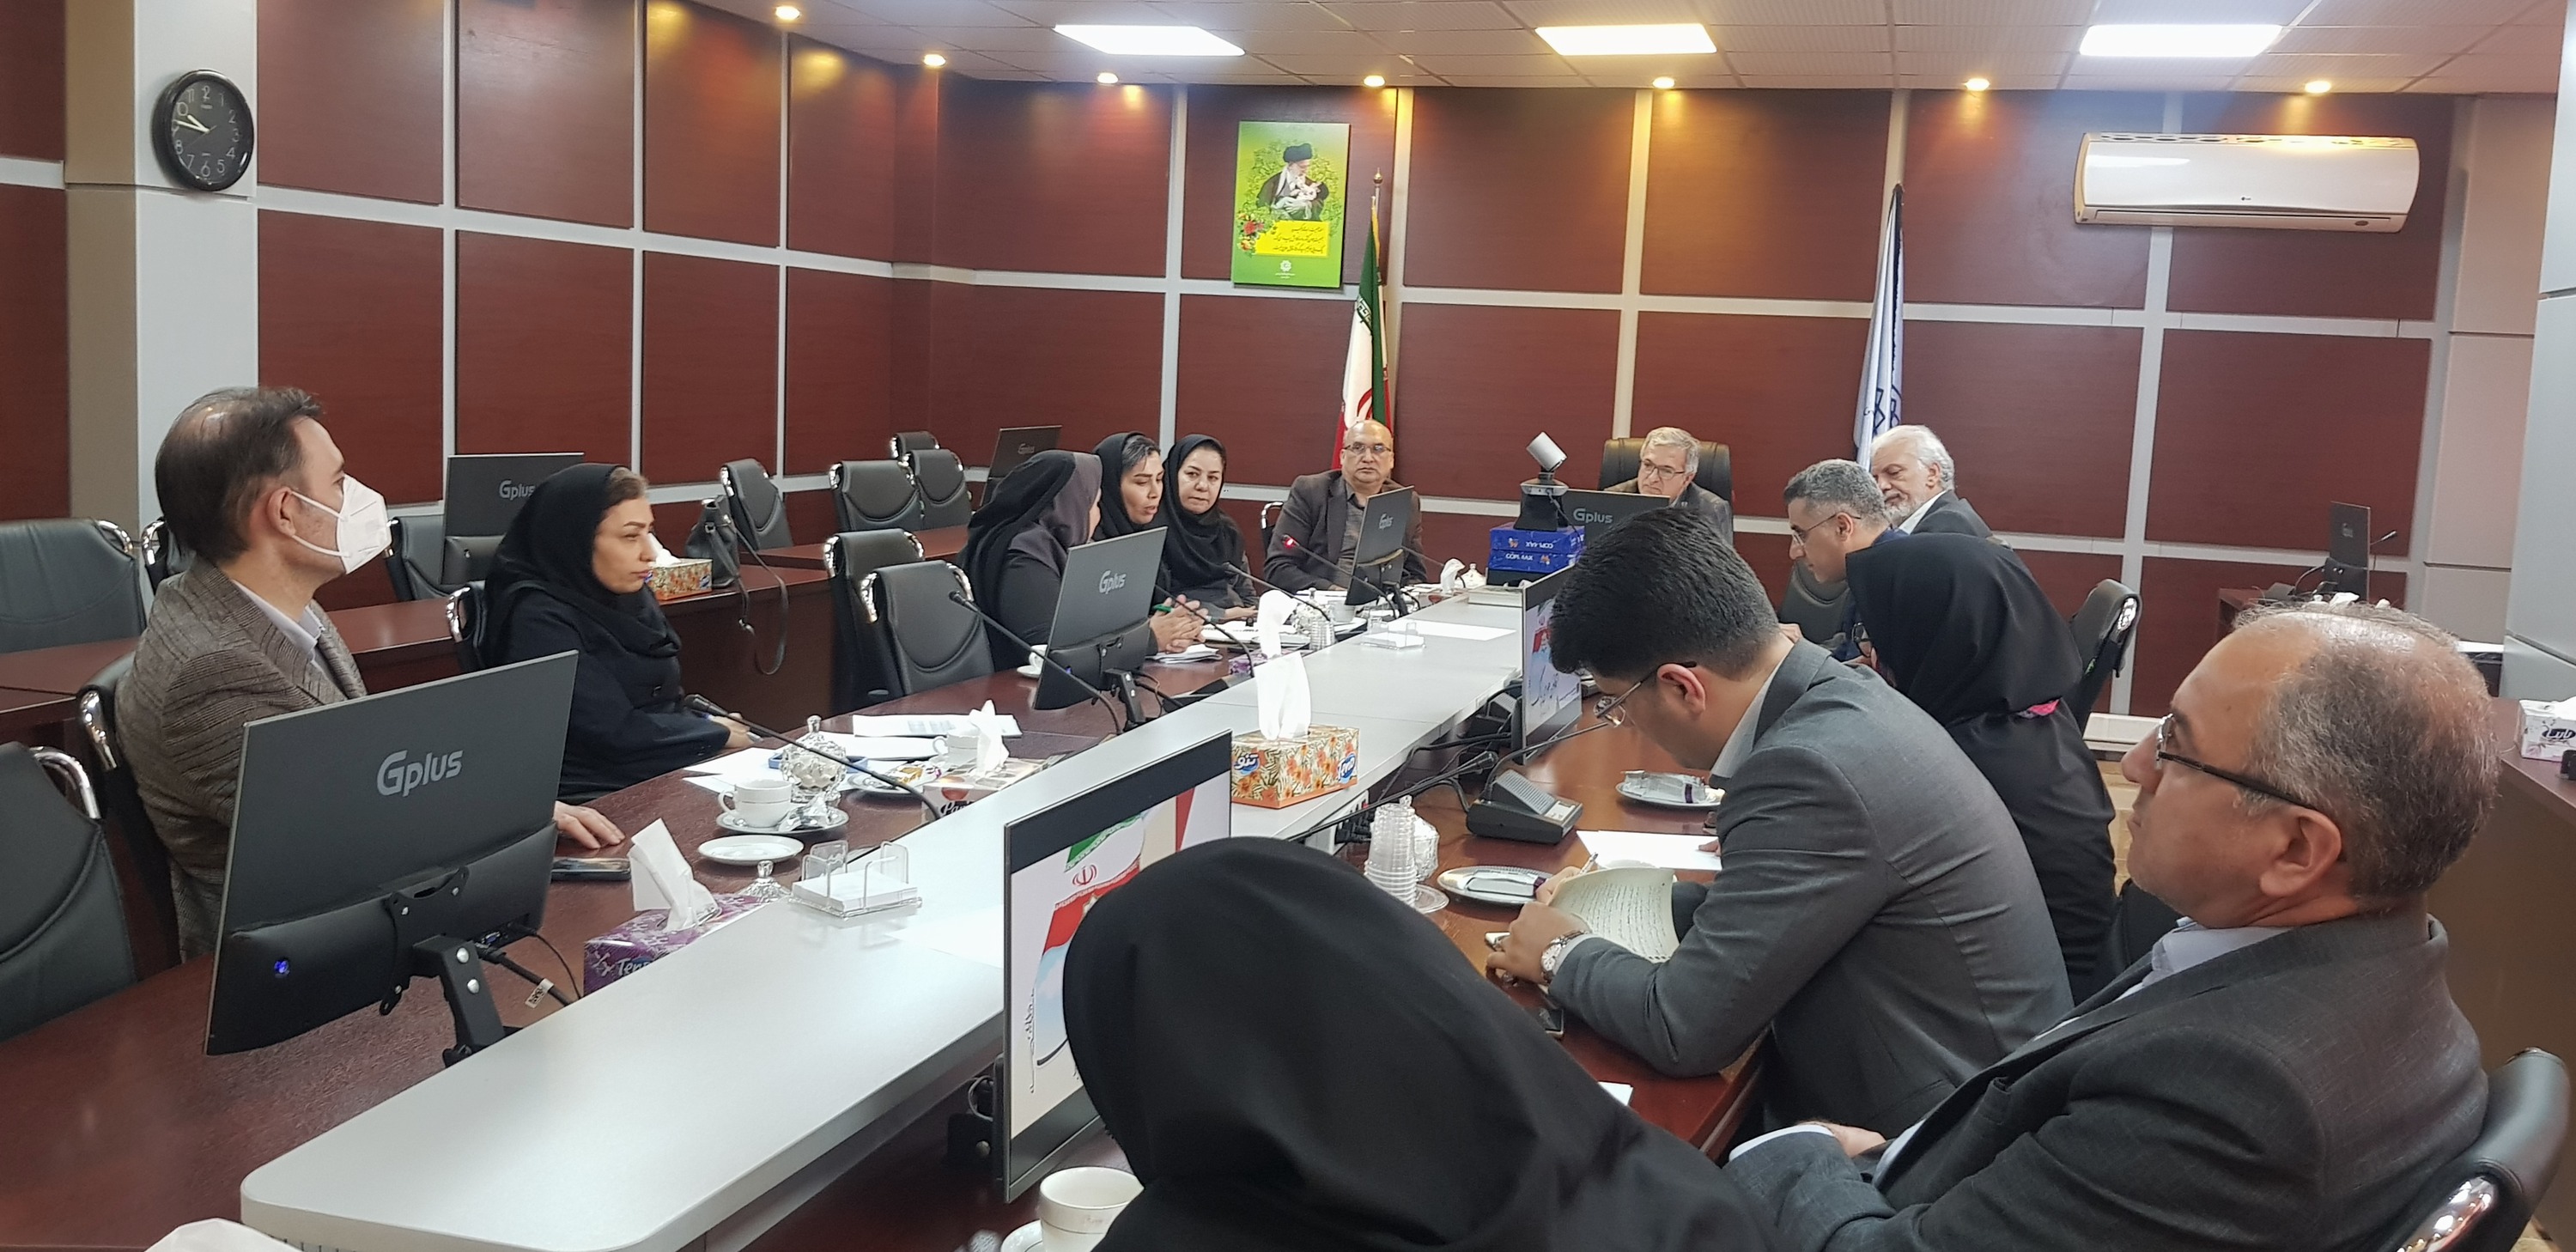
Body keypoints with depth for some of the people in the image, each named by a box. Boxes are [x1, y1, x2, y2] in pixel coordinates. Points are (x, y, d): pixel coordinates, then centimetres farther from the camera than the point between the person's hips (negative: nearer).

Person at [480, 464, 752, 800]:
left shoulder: (633, 596, 11)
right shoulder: (538, 620, -14)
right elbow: (615, 734, -19)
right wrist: (716, 735, -8)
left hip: (666, 778, 8)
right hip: (595, 799, -8)